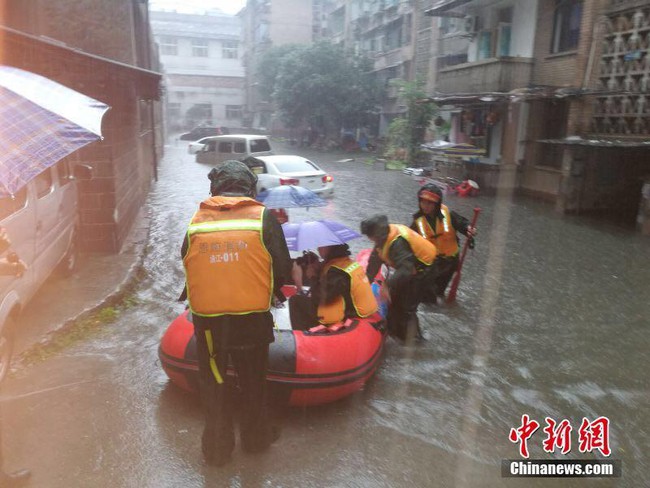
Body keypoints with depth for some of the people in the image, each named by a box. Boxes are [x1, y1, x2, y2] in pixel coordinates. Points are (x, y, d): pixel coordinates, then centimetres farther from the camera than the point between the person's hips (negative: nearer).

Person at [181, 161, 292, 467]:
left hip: (206, 318, 1)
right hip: (251, 317, -1)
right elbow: (283, 269, -7)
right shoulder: (263, 217, -7)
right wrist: (272, 291, 14)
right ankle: (256, 438, 39)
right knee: (253, 381, 20)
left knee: (213, 383, 19)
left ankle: (218, 447, 32)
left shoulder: (196, 221, -1)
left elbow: (187, 264, 6)